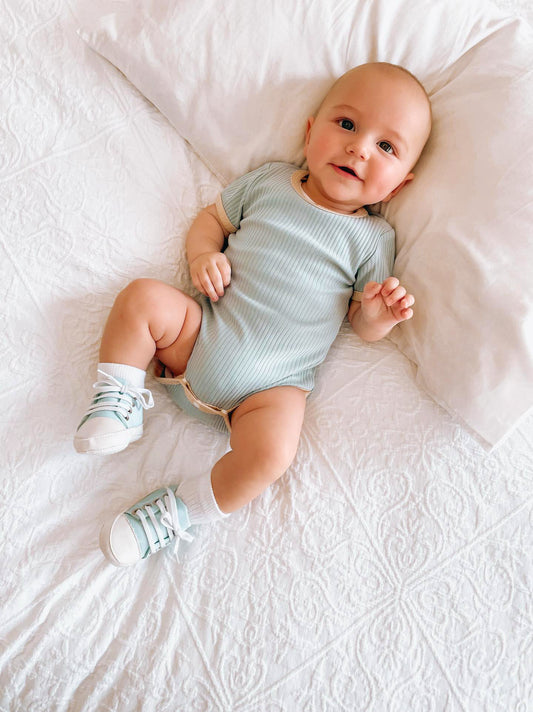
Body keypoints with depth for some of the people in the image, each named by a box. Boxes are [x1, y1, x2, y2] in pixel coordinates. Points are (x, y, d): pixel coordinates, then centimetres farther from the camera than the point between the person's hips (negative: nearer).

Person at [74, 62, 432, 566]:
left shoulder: (373, 239, 4)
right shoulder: (269, 181, 8)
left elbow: (364, 327, 7)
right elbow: (212, 218, 17)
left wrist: (377, 315, -17)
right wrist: (203, 254, -5)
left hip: (273, 383, -2)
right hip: (202, 332, 3)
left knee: (270, 454, -27)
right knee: (142, 298, -19)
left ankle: (180, 510, -5)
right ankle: (119, 401, -3)